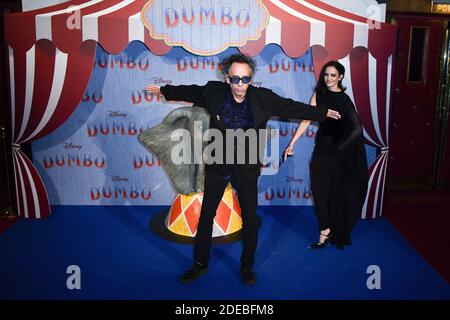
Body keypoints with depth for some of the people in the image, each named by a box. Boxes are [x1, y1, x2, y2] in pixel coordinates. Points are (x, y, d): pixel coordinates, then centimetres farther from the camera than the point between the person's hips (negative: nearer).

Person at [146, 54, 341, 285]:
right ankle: (200, 264, 29)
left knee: (250, 218, 8)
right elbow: (190, 92, 10)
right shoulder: (213, 92, -8)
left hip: (246, 168, 0)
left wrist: (322, 113, 6)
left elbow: (291, 107, 2)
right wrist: (164, 90, 21)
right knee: (206, 215, 9)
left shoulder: (263, 98, -10)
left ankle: (247, 266, 30)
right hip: (217, 165, 1)